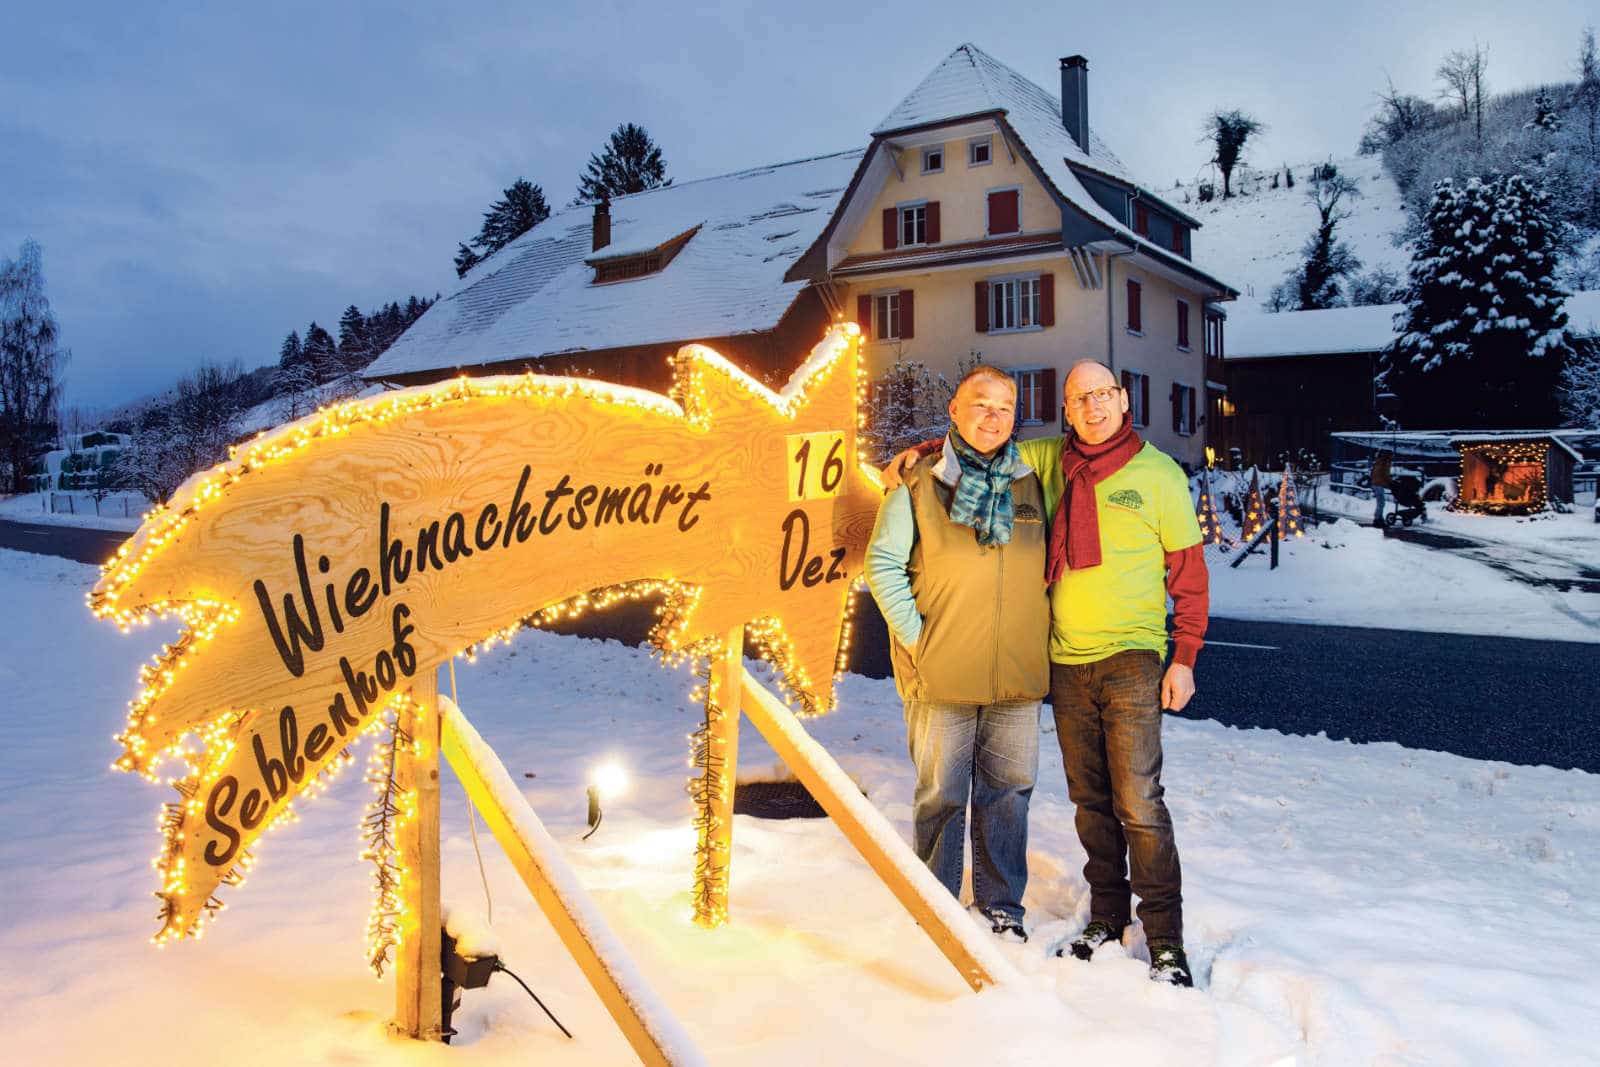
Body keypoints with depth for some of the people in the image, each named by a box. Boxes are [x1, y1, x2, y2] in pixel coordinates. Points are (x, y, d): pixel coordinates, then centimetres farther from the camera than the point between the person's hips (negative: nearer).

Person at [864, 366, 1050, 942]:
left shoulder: (1030, 485, 9)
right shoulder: (918, 484, -1)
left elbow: (1052, 564, 17)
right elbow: (883, 562, -2)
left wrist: (1041, 635, 7)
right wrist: (914, 635, -8)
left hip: (1018, 675, 3)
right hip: (941, 675, -3)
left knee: (1009, 790, 10)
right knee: (942, 794, 6)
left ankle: (1001, 905, 26)